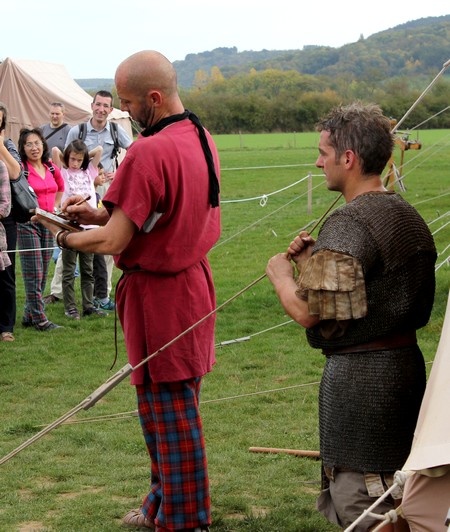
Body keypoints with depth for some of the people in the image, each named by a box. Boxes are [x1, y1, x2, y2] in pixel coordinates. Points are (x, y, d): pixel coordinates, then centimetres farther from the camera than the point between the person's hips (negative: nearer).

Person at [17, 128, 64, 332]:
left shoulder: (51, 168, 8)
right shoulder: (21, 169, -10)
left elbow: (60, 187, 27)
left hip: (48, 223, 6)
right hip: (28, 223, -6)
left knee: (43, 273, 9)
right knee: (33, 273, -5)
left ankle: (29, 315, 18)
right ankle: (39, 319, -3)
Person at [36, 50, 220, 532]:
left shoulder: (148, 153, -24)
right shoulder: (201, 139, 5)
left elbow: (112, 243, -23)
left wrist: (64, 236, -4)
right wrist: (101, 214, 8)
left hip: (158, 295, -9)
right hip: (192, 280, 9)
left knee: (167, 410, 2)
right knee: (176, 406, 19)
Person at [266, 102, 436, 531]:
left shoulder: (349, 224, -20)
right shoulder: (408, 216, 11)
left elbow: (308, 311, -24)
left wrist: (281, 272, -4)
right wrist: (313, 261, 12)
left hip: (360, 377, -10)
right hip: (406, 363, 10)